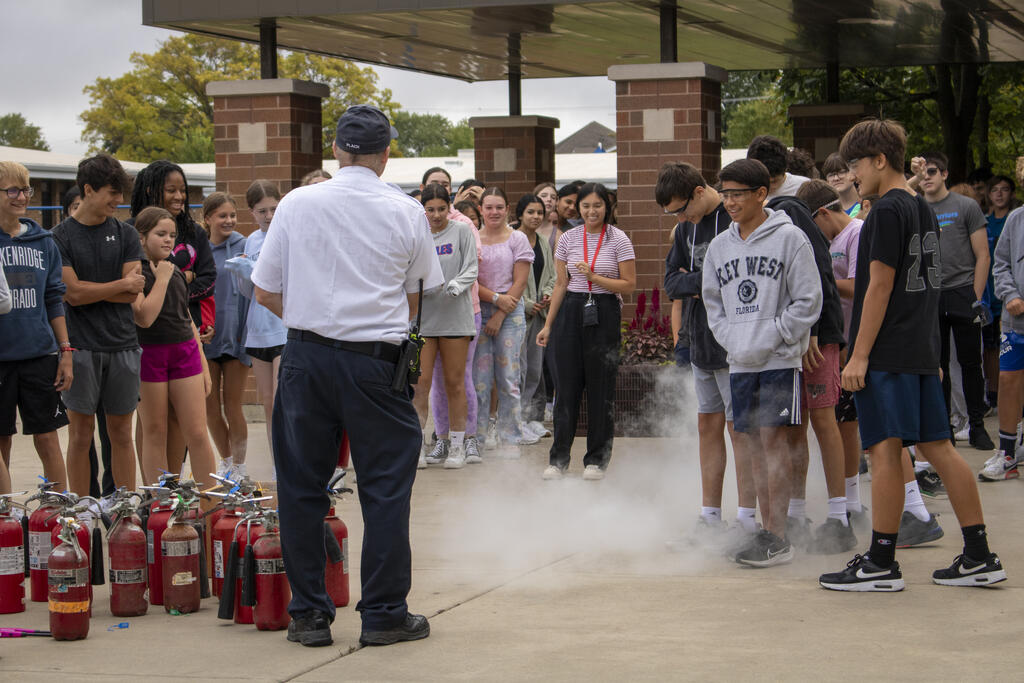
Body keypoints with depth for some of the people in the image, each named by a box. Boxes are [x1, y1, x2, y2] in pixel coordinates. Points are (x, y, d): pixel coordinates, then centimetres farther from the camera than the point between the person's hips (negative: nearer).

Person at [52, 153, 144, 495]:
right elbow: (73, 293, -10)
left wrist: (89, 290, -8)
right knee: (81, 434, 1)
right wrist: (121, 284, -4)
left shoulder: (125, 235, 7)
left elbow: (133, 293, -1)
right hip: (81, 347, -3)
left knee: (121, 432, 7)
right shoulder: (62, 236, -2)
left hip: (122, 345, 3)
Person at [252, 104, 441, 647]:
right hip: (376, 360, -1)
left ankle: (308, 614, 14)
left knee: (302, 486, 9)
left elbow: (265, 292, 5)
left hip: (307, 357, 1)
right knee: (385, 489, 7)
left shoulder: (297, 204, 0)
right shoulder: (407, 213, 0)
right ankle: (384, 614, 11)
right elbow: (416, 298, 11)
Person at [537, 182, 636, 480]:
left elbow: (629, 285, -4)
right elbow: (561, 284, 11)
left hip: (605, 314, -2)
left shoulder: (618, 240, -2)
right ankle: (558, 459, 9)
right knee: (566, 385, 2)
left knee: (601, 388, 1)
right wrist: (548, 324, 7)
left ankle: (596, 459, 11)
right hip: (571, 313, 2)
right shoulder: (567, 239, 7)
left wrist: (594, 277, -16)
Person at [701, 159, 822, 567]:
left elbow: (808, 302, -6)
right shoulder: (719, 246, 11)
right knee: (753, 443, 8)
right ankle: (766, 529, 15)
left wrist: (768, 338, -12)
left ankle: (778, 538, -8)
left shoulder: (789, 238, -5)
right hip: (740, 363, 6)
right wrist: (733, 341, 0)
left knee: (773, 438, -10)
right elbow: (713, 303, 17)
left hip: (780, 360, -6)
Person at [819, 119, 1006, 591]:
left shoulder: (887, 211, -11)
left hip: (887, 352, -9)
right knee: (937, 447, 9)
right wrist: (843, 285, 28)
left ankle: (881, 564, -2)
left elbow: (880, 287, -15)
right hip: (922, 350, 9)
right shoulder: (924, 210, 16)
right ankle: (979, 557, 9)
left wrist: (859, 356, -14)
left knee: (884, 449, -5)